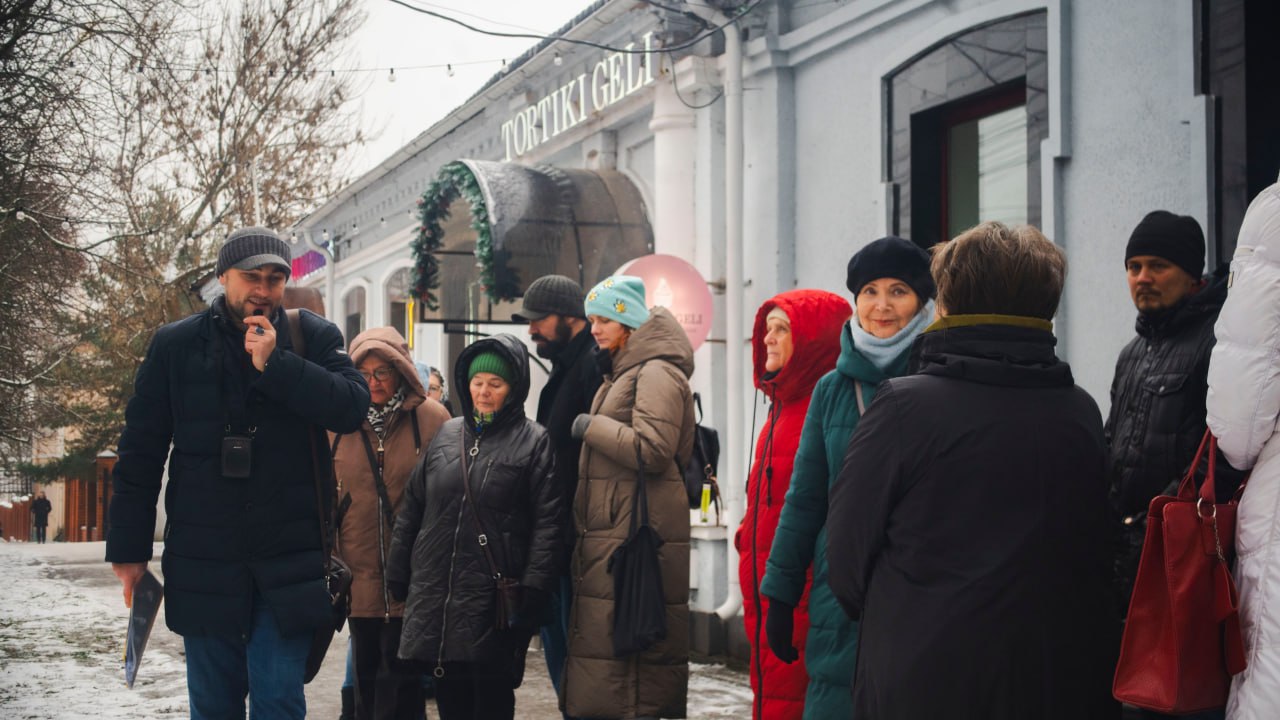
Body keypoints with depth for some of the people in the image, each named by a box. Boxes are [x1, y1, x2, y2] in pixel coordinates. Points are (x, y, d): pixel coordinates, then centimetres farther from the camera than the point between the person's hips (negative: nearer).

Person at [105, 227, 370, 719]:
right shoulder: (176, 345, 3)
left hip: (289, 561, -1)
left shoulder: (313, 337, 2)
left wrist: (275, 363, -20)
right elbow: (140, 452, 5)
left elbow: (352, 408, -13)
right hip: (202, 562, 1)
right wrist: (129, 547, 2)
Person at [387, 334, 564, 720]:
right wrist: (397, 578, 12)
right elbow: (411, 511, 16)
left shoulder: (534, 442, -2)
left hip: (496, 600, -5)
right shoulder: (446, 435, 13)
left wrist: (532, 590, -15)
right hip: (435, 596, 5)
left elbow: (549, 523, -8)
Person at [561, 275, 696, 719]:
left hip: (637, 535, -10)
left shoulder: (656, 373, -9)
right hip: (610, 533, 10)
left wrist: (592, 426, -11)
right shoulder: (621, 373, 22)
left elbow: (652, 449, -20)